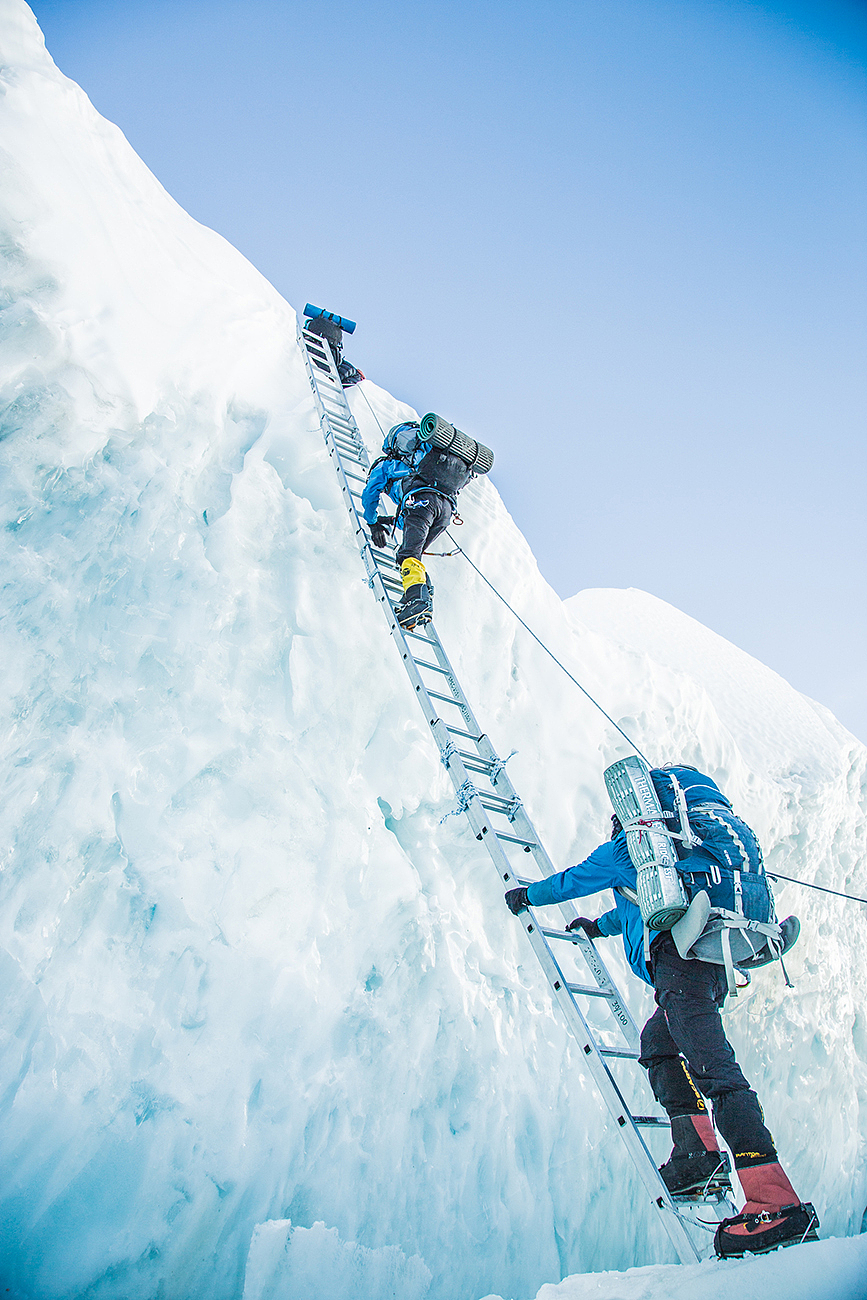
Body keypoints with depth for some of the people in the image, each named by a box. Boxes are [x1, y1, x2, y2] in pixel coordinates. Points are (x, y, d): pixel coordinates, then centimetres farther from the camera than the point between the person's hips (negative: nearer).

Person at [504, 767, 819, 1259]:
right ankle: (697, 1153, 10)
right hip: (716, 965, 9)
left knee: (712, 1066, -19)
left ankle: (779, 1203, -29)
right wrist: (599, 926, 65)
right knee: (658, 1042, 22)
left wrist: (526, 895, 39)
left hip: (677, 952, -9)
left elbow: (574, 881, 22)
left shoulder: (625, 848, 12)